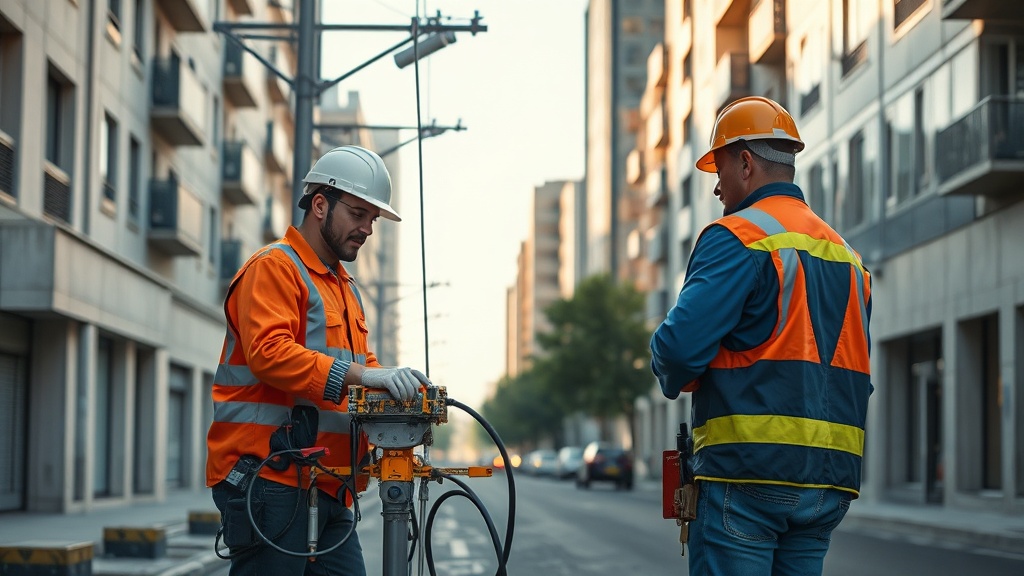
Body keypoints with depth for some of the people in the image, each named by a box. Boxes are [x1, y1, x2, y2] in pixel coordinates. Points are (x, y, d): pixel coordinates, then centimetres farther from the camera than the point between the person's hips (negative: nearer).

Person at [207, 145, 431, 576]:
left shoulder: (346, 288, 27)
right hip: (270, 481, -9)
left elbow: (361, 362, 21)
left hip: (326, 490, 9)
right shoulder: (274, 267, -5)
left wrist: (396, 385, -2)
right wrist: (358, 375, -29)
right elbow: (269, 352, -20)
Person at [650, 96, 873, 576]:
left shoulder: (737, 237, -6)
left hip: (748, 468, -8)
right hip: (830, 481, 8)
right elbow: (857, 380, 19)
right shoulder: (846, 254, 19)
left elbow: (681, 343, -17)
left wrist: (673, 379, 4)